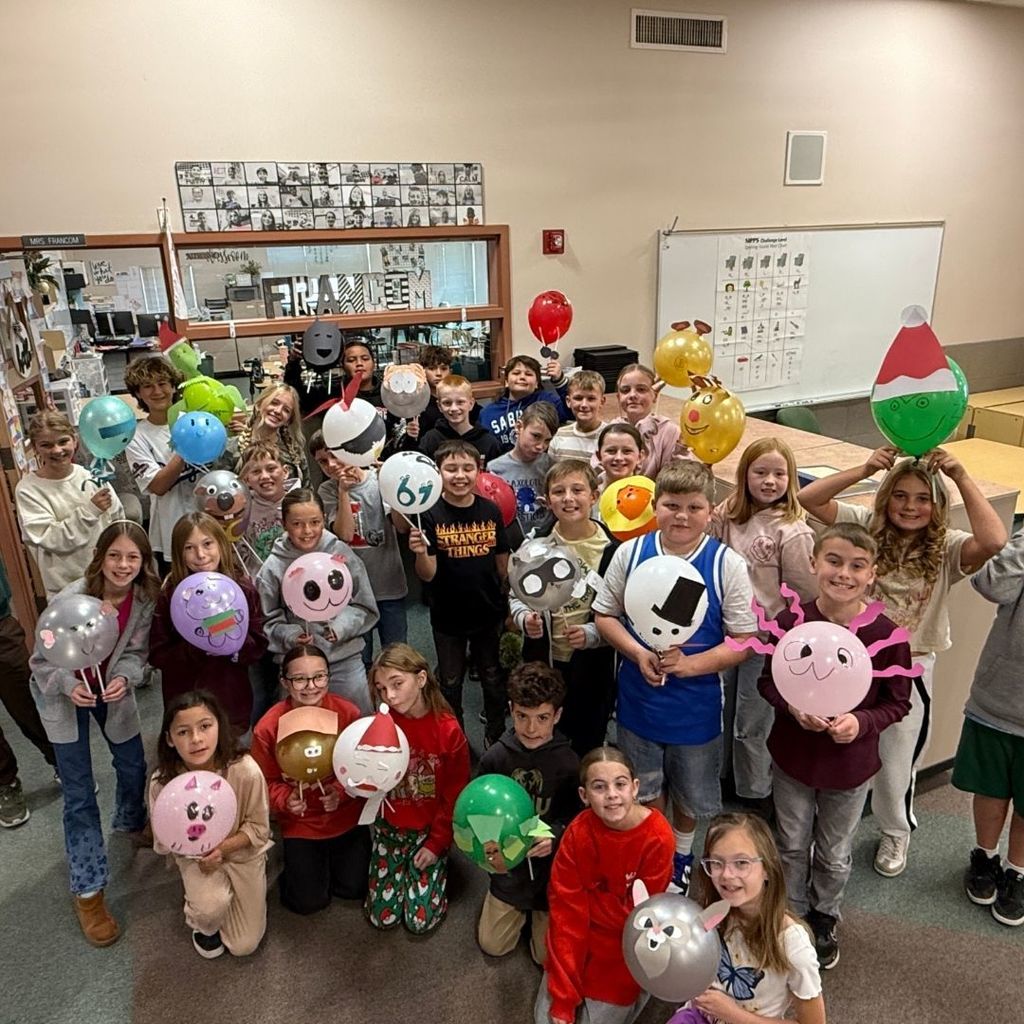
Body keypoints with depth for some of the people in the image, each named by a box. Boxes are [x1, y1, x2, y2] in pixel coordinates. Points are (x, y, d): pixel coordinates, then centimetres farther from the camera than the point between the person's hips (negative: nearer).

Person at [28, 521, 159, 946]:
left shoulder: (146, 598, -20)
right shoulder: (70, 599, -32)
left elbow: (136, 652, -9)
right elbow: (42, 660, -19)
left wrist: (124, 678, -28)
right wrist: (69, 686, -36)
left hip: (112, 689, 4)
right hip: (63, 694, -4)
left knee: (133, 766, 18)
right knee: (79, 795, 0)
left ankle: (131, 823, 52)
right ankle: (88, 891, 14)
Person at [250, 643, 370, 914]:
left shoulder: (348, 713, -19)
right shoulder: (268, 728, -21)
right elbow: (267, 782, -8)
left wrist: (342, 790, -25)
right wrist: (286, 800, -27)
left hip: (347, 817, 1)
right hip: (300, 823, -1)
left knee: (354, 888, 10)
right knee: (309, 902, 6)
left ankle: (335, 852, 39)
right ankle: (298, 859, 36)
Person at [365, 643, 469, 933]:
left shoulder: (449, 730, -19)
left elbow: (455, 795, -10)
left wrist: (436, 844, -8)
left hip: (431, 829, -2)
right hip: (390, 826, 2)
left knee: (420, 919, -3)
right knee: (382, 917, 3)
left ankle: (435, 861, 22)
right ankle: (402, 863, 29)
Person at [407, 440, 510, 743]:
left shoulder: (491, 511, -6)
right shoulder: (430, 515, -13)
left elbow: (502, 563, 4)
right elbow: (427, 575, -15)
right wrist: (421, 553, -36)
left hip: (488, 612, 2)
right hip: (448, 616, -2)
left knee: (493, 678, 19)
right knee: (450, 683, 17)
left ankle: (496, 735, 40)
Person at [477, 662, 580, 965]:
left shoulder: (568, 763, -19)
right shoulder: (495, 757, -14)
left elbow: (577, 815, -11)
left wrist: (555, 836, -30)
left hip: (551, 868, -2)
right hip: (509, 863, 2)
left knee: (549, 957, 6)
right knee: (492, 946, 12)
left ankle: (539, 911, 33)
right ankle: (521, 910, 38)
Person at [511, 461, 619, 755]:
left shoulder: (611, 549, -11)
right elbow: (516, 595, 7)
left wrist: (592, 633, -22)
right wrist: (524, 619, -13)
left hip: (592, 664, -2)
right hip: (541, 658, 2)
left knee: (587, 743, 16)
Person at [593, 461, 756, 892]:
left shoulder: (727, 564, -15)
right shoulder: (629, 553, -9)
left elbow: (744, 641, -13)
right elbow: (605, 615, -1)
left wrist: (691, 664, -26)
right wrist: (638, 653, -17)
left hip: (697, 703, -1)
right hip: (639, 697, 1)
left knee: (692, 792, 22)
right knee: (645, 788, 22)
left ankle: (681, 852, 51)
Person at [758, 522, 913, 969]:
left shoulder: (887, 635, -19)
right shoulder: (790, 622, -18)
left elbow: (898, 702, -7)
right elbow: (767, 681, -5)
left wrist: (861, 722, -24)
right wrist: (792, 707, -24)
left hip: (851, 764, 0)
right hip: (793, 756, 0)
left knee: (834, 854, 22)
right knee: (792, 845, 21)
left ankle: (825, 919, 50)